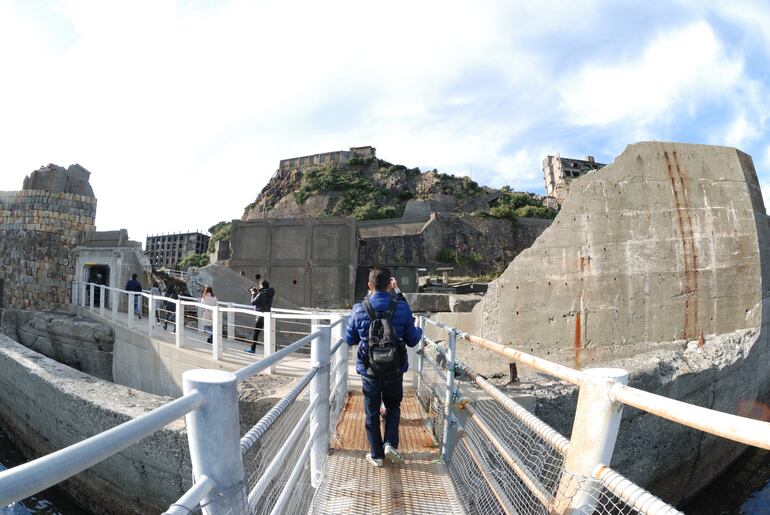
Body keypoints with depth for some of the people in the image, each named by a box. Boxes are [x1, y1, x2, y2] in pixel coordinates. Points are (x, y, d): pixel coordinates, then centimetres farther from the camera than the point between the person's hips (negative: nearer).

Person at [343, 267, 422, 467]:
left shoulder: (359, 309, -9)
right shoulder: (402, 308, -11)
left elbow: (349, 340, 3)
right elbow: (413, 340, -2)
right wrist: (419, 331, 19)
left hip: (369, 371, 0)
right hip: (395, 370, 0)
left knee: (372, 412, 15)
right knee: (393, 407, 23)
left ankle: (376, 454, 22)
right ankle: (391, 443, 8)